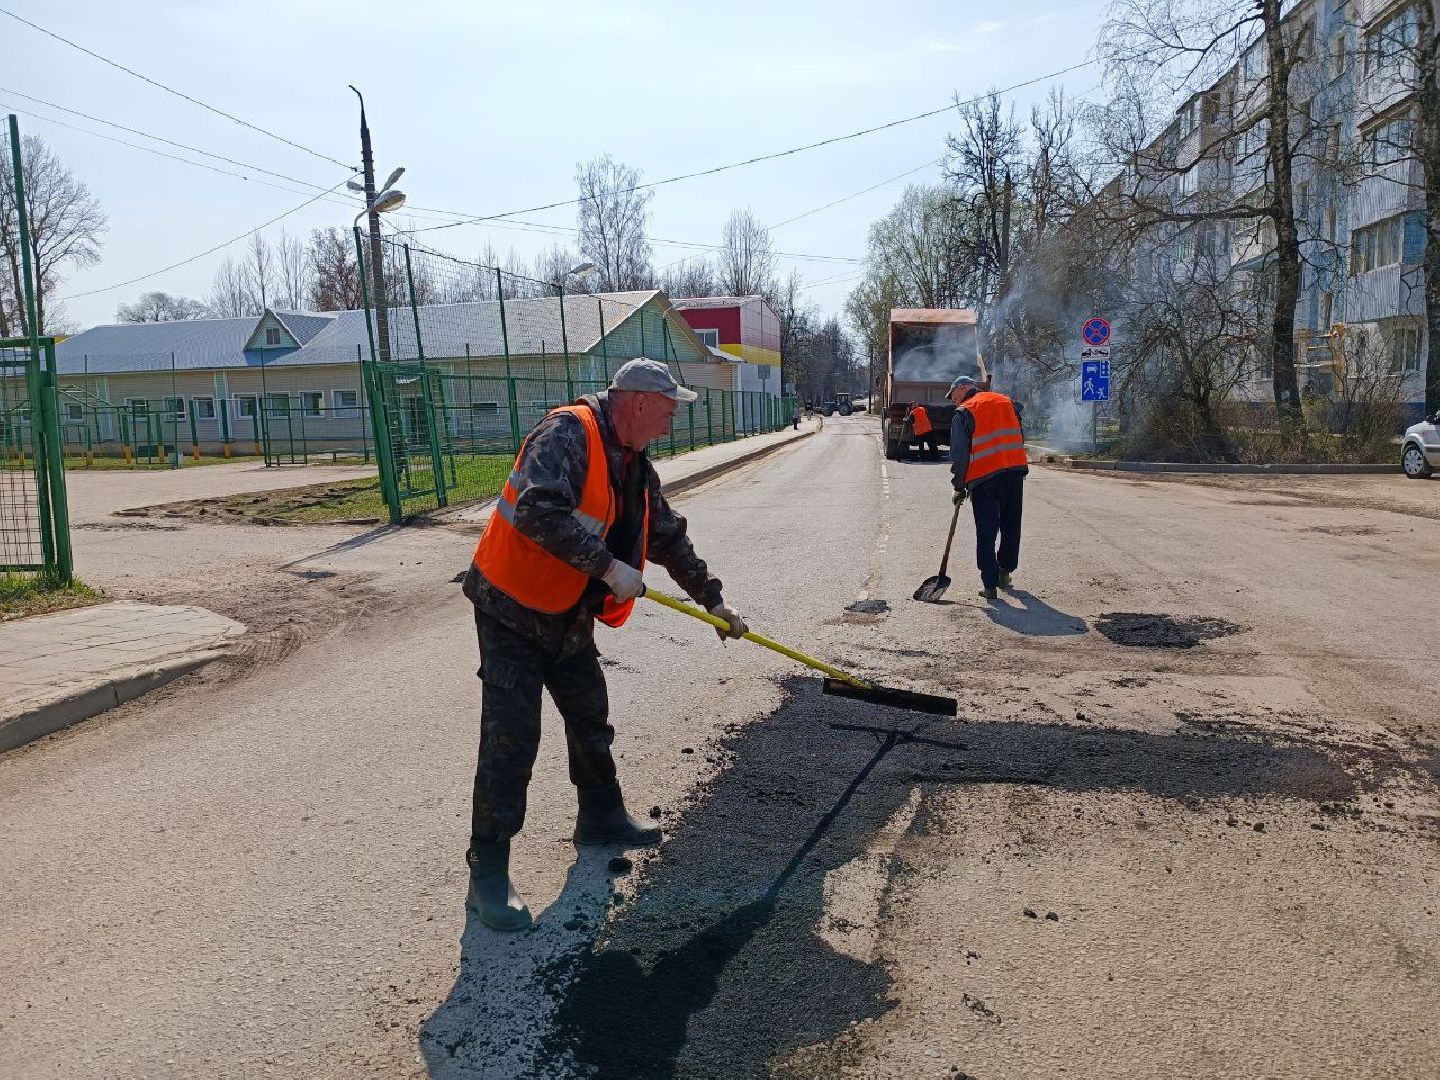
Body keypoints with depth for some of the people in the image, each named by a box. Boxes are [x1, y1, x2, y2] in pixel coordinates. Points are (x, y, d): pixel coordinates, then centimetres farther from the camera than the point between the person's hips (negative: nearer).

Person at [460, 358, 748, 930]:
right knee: (511, 740, -7)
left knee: (591, 720, 19)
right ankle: (488, 872, 4)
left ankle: (601, 817, 41)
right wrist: (608, 567, -32)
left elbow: (669, 538, 18)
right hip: (512, 609, -9)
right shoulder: (568, 433, -20)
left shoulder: (635, 467, 8)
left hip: (568, 617, 9)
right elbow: (539, 509, -35)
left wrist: (713, 599, 19)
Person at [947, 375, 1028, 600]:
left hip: (984, 477, -5)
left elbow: (959, 454, -4)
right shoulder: (1007, 402, 16)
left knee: (986, 533, 0)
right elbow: (1020, 438, 17)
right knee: (1011, 527, 17)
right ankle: (1005, 572, 28)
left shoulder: (963, 413, -1)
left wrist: (959, 487, 3)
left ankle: (989, 584, -2)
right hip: (1016, 471, 5)